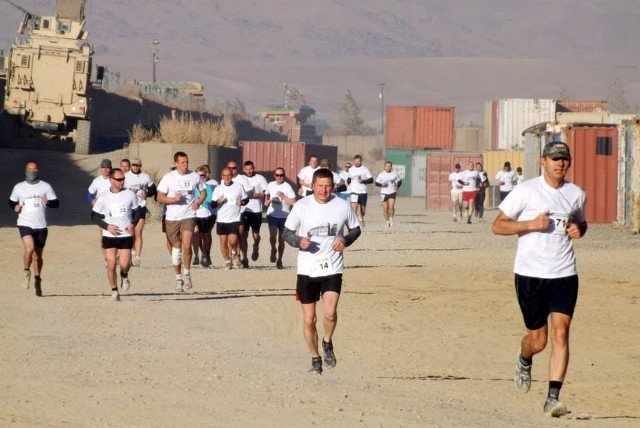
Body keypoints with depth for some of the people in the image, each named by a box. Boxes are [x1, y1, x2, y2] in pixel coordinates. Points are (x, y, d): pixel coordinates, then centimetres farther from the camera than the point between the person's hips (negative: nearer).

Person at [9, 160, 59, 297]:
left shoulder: (45, 186, 2)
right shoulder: (19, 187, 6)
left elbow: (56, 203, 0)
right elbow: (11, 201, 20)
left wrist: (48, 202, -22)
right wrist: (15, 207, -3)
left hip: (41, 226, 1)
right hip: (25, 224, -1)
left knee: (38, 256, 9)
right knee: (29, 249, -25)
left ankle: (37, 280, 28)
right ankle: (27, 272, -2)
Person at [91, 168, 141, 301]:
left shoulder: (130, 195, -2)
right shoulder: (104, 198, -3)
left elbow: (137, 211, 10)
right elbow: (94, 216, 2)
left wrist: (133, 224, -7)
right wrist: (107, 226, -12)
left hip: (126, 235, 0)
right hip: (109, 236, 0)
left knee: (124, 264, -9)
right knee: (111, 264, -4)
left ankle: (124, 276, 27)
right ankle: (114, 290, 14)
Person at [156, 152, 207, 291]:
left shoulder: (195, 176, 2)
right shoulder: (168, 177, -3)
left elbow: (203, 191, 17)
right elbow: (160, 197, -3)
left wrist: (199, 202, -3)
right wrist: (173, 199, -20)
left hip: (188, 216, 0)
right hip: (172, 218, 0)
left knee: (186, 246, -18)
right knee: (176, 248, 8)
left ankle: (187, 273, 1)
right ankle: (178, 277, 22)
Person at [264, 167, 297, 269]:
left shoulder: (287, 187, -9)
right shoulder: (270, 185, 5)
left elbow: (293, 202, -15)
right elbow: (267, 194, 26)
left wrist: (283, 197, -22)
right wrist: (267, 201, 7)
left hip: (284, 216, -2)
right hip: (272, 214, 2)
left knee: (281, 239, 7)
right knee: (273, 235, -18)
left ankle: (279, 260, 20)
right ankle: (273, 250, 12)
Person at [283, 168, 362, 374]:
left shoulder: (343, 206, -2)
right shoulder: (301, 206, -5)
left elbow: (355, 229, 12)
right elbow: (287, 233, 2)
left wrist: (346, 240, -10)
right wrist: (299, 241, -20)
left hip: (333, 269, -1)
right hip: (307, 270, 1)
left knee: (330, 312, -20)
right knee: (309, 319, 6)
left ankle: (327, 342, 11)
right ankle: (315, 358, 27)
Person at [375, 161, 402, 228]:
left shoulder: (394, 174, 4)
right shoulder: (381, 175, -1)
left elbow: (399, 181, 17)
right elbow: (376, 183, 2)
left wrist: (397, 187, 1)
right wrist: (382, 185, -17)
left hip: (392, 193, 0)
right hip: (384, 193, 0)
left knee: (391, 207, -17)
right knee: (385, 209, 1)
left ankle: (391, 218, 6)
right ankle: (387, 221, 18)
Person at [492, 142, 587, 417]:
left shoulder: (576, 194, 8)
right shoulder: (526, 191, -5)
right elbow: (498, 226, -4)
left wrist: (578, 229, 2)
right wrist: (531, 224, -18)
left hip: (564, 274, 2)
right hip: (530, 274, -2)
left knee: (560, 333, -13)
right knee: (538, 340, 6)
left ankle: (553, 398, -13)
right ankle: (524, 360, 44)